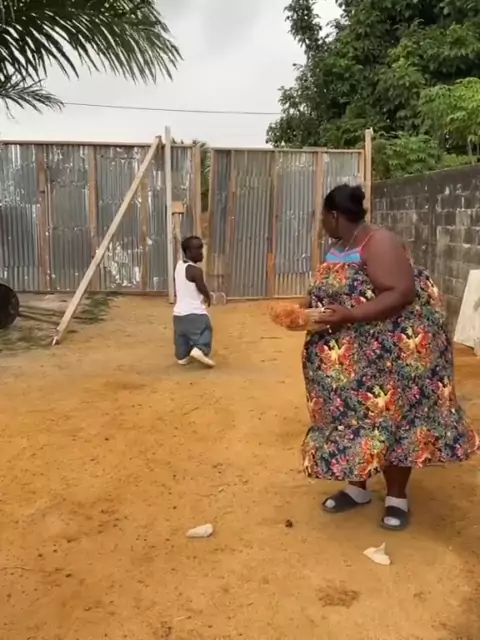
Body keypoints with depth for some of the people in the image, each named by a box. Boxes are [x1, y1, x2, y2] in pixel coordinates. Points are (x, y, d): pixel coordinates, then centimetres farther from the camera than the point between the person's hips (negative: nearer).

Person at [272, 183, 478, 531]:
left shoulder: (379, 243, -19)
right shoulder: (339, 246, 9)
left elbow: (403, 293, -28)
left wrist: (349, 315, -33)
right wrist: (305, 310, 2)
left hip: (391, 349, -8)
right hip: (350, 353, 9)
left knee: (389, 415, 1)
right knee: (351, 414, 11)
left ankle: (397, 496, 17)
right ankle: (357, 486, 27)